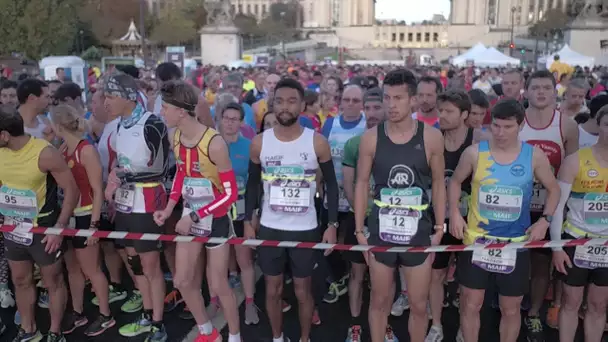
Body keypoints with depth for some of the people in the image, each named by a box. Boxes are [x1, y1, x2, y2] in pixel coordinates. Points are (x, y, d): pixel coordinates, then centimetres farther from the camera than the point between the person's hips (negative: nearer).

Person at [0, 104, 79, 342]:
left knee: (53, 282, 10)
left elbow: (71, 189, -17)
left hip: (43, 230, -6)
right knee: (20, 281, 20)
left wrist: (59, 228, -18)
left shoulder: (45, 153, -22)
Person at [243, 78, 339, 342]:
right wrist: (248, 222, 3)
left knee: (303, 290, 12)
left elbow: (331, 184, -1)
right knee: (273, 289, 14)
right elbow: (253, 183, 6)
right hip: (269, 228, 2)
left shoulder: (317, 142, -8)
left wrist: (332, 224, -6)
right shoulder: (260, 142, -3)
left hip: (305, 229, -1)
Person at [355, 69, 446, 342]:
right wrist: (360, 229, -2)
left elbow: (438, 183, 3)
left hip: (418, 232, 0)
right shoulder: (371, 138, -5)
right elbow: (362, 183, 0)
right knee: (380, 300, 15)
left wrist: (439, 227, 0)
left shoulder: (431, 137, -6)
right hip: (381, 231, 0)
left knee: (419, 305, 11)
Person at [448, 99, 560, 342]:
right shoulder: (474, 152, -7)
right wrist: (454, 212, -4)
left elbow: (553, 189, 10)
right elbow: (455, 181, 8)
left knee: (511, 309, 14)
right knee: (470, 304, 8)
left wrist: (545, 219, -4)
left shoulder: (534, 156, -4)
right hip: (476, 241, 0)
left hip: (516, 244, 1)